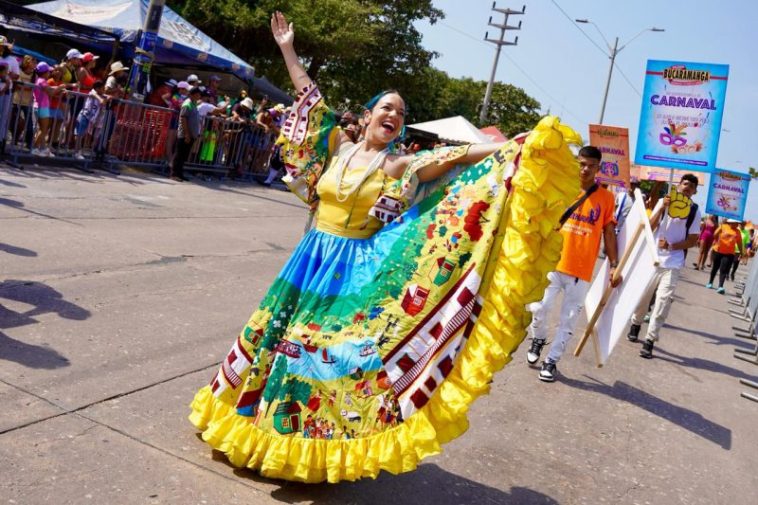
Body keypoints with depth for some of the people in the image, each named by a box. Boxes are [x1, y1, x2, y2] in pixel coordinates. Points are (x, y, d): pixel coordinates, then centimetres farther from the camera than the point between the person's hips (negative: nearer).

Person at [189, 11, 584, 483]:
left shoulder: (402, 166, -5)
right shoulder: (339, 147, 4)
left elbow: (460, 156, -15)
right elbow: (312, 99, 12)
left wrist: (517, 146, -24)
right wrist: (289, 50, 15)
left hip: (358, 267, -3)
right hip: (313, 259, 4)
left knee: (330, 346, 1)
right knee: (286, 332, 13)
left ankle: (314, 445, 19)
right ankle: (266, 423, 34)